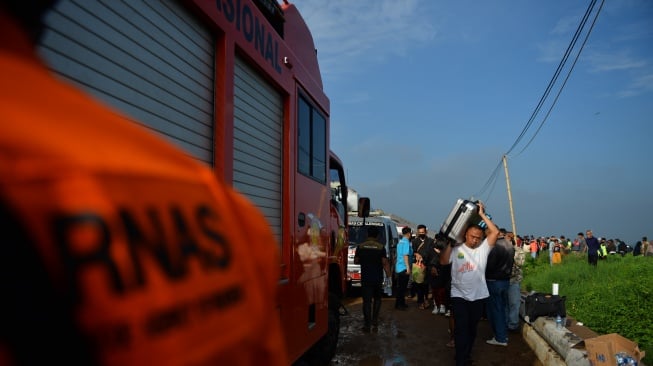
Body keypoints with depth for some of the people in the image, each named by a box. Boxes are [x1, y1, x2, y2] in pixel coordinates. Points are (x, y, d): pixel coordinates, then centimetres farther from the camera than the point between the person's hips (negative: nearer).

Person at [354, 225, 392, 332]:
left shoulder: (361, 246, -2)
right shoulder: (381, 247, -5)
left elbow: (356, 261, 5)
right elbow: (385, 263, -8)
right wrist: (388, 275, -1)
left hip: (365, 279, 0)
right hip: (378, 279, 0)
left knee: (367, 301, 2)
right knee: (377, 299, 19)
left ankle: (367, 325, -1)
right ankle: (375, 321, 17)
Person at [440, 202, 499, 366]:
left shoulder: (483, 249, 1)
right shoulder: (456, 249, -3)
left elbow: (495, 232, -10)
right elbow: (443, 261, -16)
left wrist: (482, 214, -11)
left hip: (478, 296, 2)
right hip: (459, 296, -2)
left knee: (472, 328, 16)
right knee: (461, 328, -5)